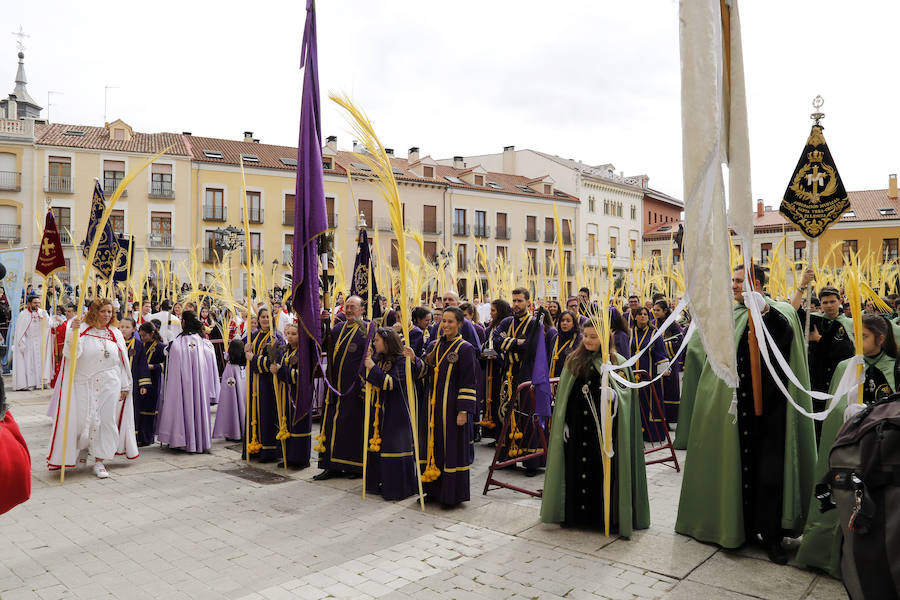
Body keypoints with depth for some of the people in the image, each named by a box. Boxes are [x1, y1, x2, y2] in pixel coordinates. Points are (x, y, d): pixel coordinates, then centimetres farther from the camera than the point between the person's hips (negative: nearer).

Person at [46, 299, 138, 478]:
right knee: (84, 420, 3)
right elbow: (72, 353, -18)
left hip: (110, 386, 2)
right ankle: (83, 449, 33)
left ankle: (99, 461, 11)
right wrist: (73, 331, -31)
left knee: (106, 421, 2)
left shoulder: (116, 333, 8)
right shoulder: (82, 330, -3)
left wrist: (124, 387, 9)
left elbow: (123, 362, 11)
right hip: (85, 385, -2)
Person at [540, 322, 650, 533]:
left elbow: (627, 390, -1)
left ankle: (607, 515, 11)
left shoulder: (617, 362, 2)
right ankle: (576, 514, 18)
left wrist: (613, 393, -23)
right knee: (577, 468, 6)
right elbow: (563, 393, 11)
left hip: (604, 427, -2)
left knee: (605, 469, -1)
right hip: (577, 426, 3)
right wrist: (564, 422, 5)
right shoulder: (573, 360, 9)